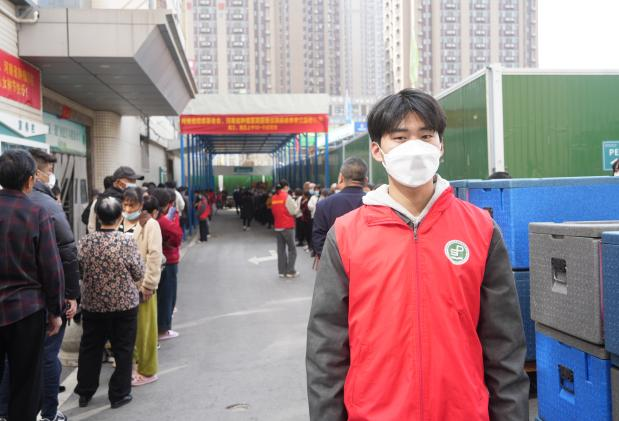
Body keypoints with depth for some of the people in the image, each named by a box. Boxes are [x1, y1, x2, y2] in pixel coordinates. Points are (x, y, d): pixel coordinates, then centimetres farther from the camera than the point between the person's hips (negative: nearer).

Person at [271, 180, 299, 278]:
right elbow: (294, 211, -11)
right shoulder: (286, 197, -13)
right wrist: (294, 203, 5)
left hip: (277, 227, 6)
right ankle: (290, 271, 2)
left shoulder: (274, 198, 6)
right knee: (292, 249, 3)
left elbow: (274, 211, 12)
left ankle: (282, 271, 11)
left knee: (281, 250, 10)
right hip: (287, 226, -6)